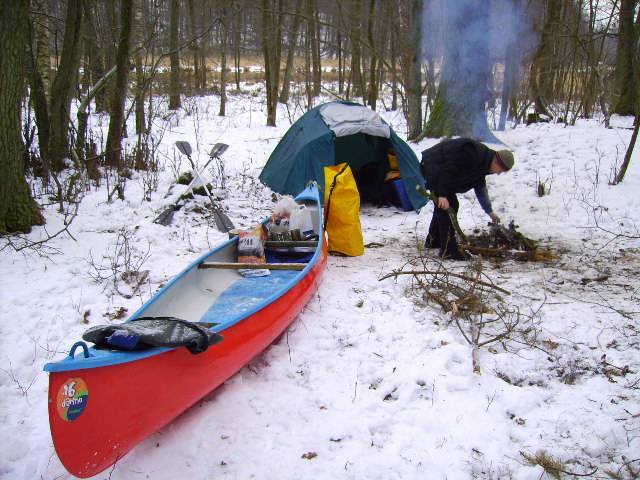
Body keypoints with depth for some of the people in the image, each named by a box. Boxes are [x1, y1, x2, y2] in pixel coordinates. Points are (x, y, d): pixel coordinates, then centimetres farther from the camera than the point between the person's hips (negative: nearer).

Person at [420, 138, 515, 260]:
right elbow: (449, 169, -29)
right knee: (448, 207, -12)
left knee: (442, 208, 17)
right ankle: (448, 250, -10)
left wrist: (490, 211, 28)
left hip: (441, 172, 10)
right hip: (433, 167, -10)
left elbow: (480, 188, 21)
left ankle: (433, 241, 31)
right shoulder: (473, 154, -26)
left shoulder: (482, 162, 7)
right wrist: (442, 194, -28)